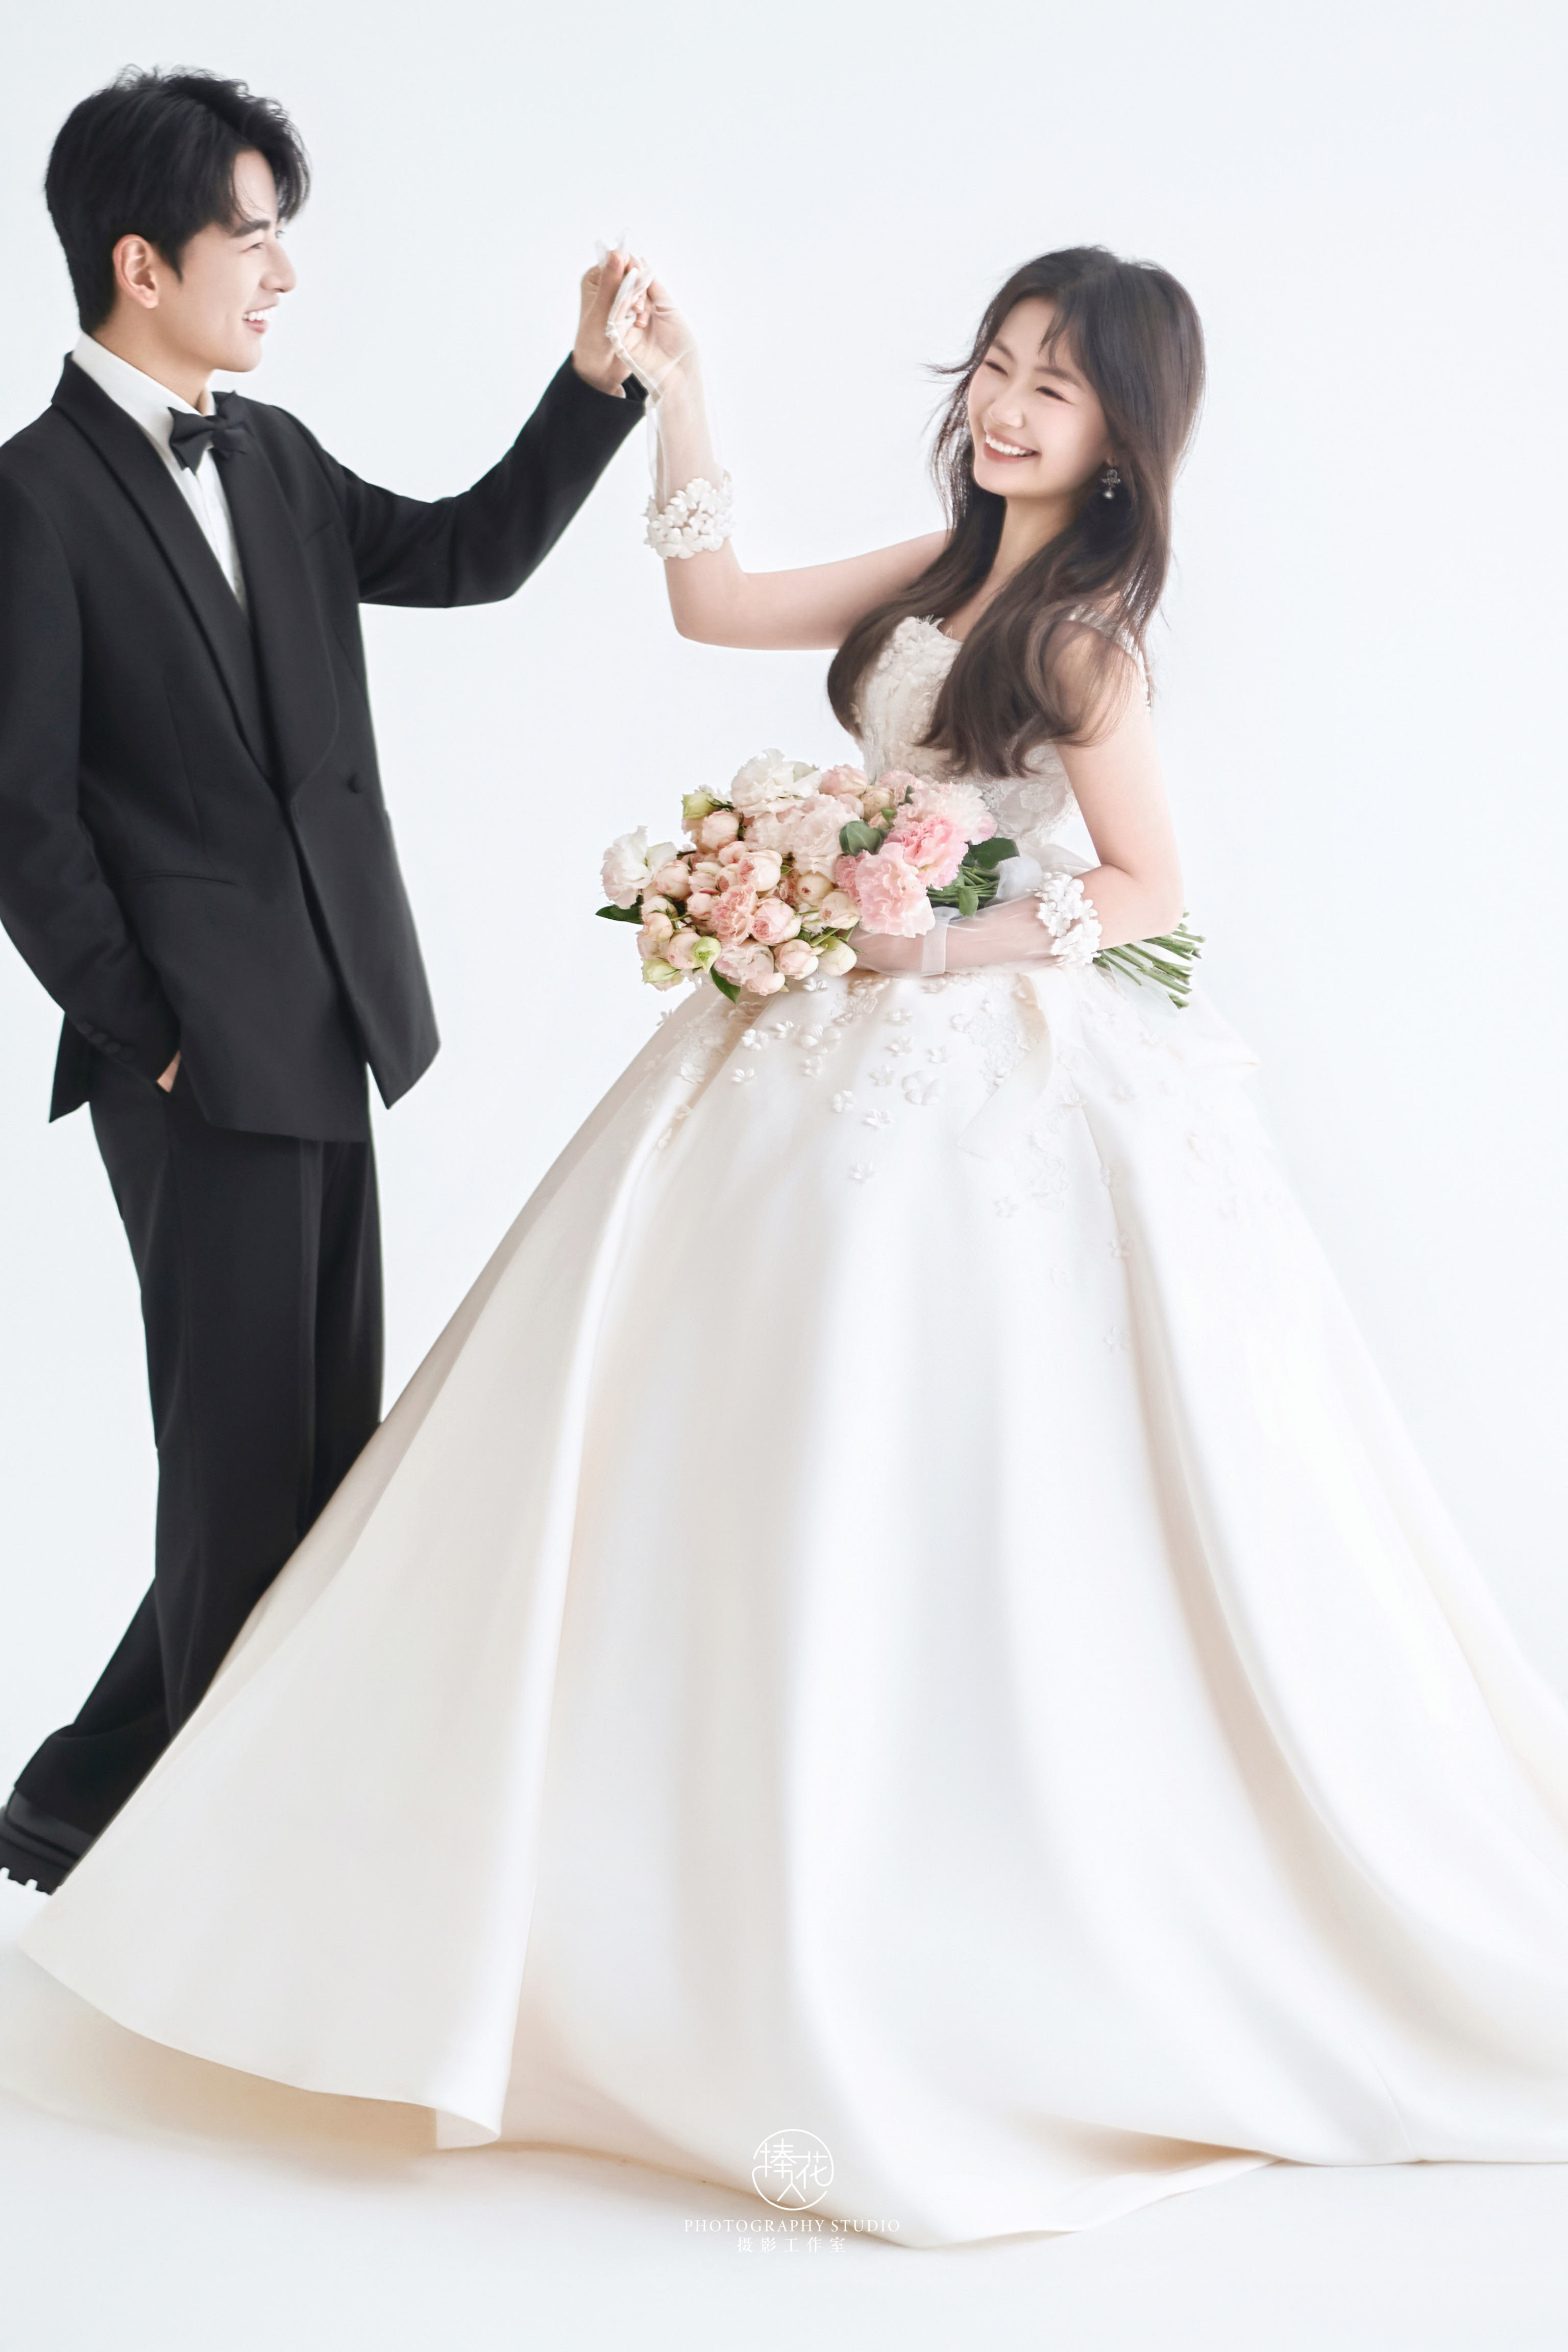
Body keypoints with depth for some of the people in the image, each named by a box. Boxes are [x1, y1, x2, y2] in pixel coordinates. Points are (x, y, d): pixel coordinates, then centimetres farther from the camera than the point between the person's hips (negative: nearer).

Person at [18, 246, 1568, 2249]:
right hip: (848, 1064, 8)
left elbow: (1146, 886, -11)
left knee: (968, 1518, -2)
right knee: (775, 1487, 13)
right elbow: (718, 605, 15)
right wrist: (674, 409, 11)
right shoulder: (945, 572, 9)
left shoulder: (1082, 631, -12)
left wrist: (940, 944, -16)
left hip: (1002, 1088, -8)